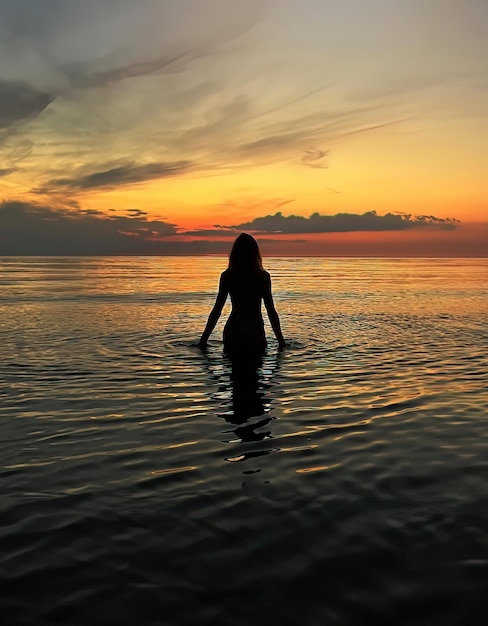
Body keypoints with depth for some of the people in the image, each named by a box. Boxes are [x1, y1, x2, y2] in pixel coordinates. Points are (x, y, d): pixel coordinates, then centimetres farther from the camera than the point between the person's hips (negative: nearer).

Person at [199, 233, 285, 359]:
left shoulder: (227, 276, -1)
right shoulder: (263, 276, 0)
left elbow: (217, 310, 0)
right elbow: (271, 311, 1)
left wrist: (204, 338, 7)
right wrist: (280, 339, 9)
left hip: (233, 331, 1)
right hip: (255, 331, 0)